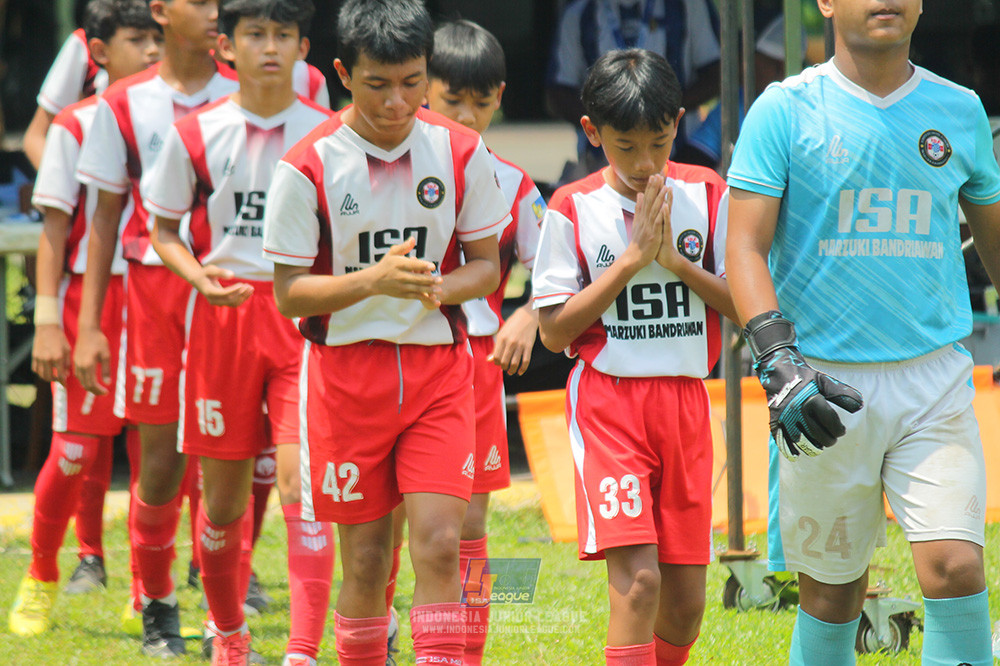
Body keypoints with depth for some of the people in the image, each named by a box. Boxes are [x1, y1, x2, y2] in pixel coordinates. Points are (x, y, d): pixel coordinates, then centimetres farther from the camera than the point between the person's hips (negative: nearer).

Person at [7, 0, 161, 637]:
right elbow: (55, 231, -1)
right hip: (91, 297, -3)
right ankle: (41, 575, 16)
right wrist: (48, 320, -7)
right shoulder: (77, 126, -1)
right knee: (75, 450, -5)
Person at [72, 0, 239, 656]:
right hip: (157, 288, 0)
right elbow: (107, 218, 9)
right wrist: (87, 324, 5)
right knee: (161, 460, 2)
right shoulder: (125, 105, 4)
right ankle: (157, 606, 19)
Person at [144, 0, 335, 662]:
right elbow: (163, 228, 11)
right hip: (222, 315, 2)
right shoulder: (196, 135, 2)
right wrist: (200, 275, -8)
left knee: (301, 477, -16)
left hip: (305, 316, -2)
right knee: (224, 491, 10)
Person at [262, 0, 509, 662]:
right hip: (345, 368, -1)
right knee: (366, 558, 3)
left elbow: (488, 266, 6)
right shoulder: (308, 167, -9)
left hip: (438, 366, 1)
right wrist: (374, 280, -23)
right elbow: (289, 292, -6)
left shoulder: (462, 153, -2)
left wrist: (438, 287, -16)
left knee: (438, 543, -12)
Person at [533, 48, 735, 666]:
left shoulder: (707, 196, 3)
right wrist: (632, 257, -12)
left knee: (685, 597, 5)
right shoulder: (573, 209, -3)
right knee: (636, 578, -19)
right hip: (608, 402, -3)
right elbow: (555, 330, -6)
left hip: (685, 401, 3)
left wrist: (673, 260, -12)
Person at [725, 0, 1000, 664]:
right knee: (833, 585, 5)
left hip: (935, 379, 2)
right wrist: (778, 360, -21)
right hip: (825, 384, -2)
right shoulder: (786, 110, -2)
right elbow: (746, 248, -7)